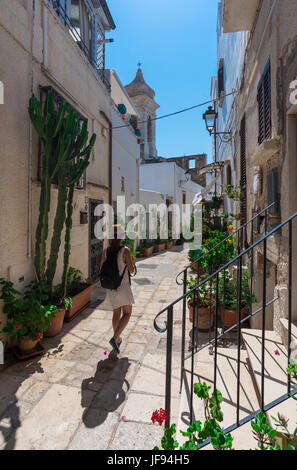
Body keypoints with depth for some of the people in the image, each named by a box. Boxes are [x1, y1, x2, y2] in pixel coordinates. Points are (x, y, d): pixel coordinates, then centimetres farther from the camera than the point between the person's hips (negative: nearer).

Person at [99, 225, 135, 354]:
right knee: (127, 314, 11)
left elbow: (101, 269, 6)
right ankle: (115, 338, -2)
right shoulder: (125, 250, -17)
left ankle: (117, 339, 31)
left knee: (116, 313, 20)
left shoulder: (106, 251, -2)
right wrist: (130, 262, 6)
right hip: (123, 286, -5)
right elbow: (131, 270, -13)